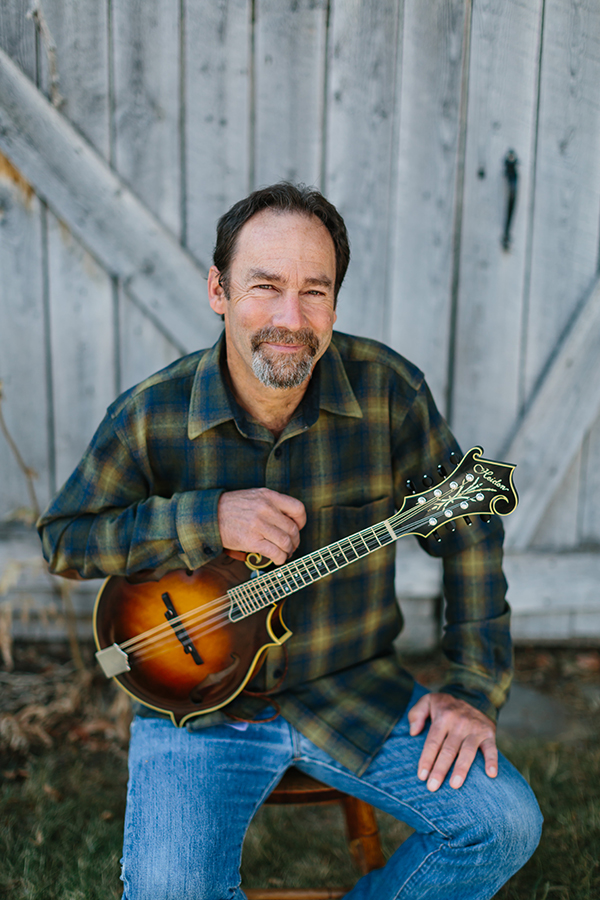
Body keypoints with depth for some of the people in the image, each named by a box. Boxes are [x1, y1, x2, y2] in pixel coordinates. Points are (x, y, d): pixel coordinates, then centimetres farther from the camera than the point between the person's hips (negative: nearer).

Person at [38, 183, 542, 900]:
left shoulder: (388, 390, -10)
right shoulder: (150, 417, -11)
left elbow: (468, 526, -1)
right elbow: (63, 537, -4)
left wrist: (474, 688, -6)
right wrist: (206, 520, -20)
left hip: (356, 687, 2)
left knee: (504, 826, -11)